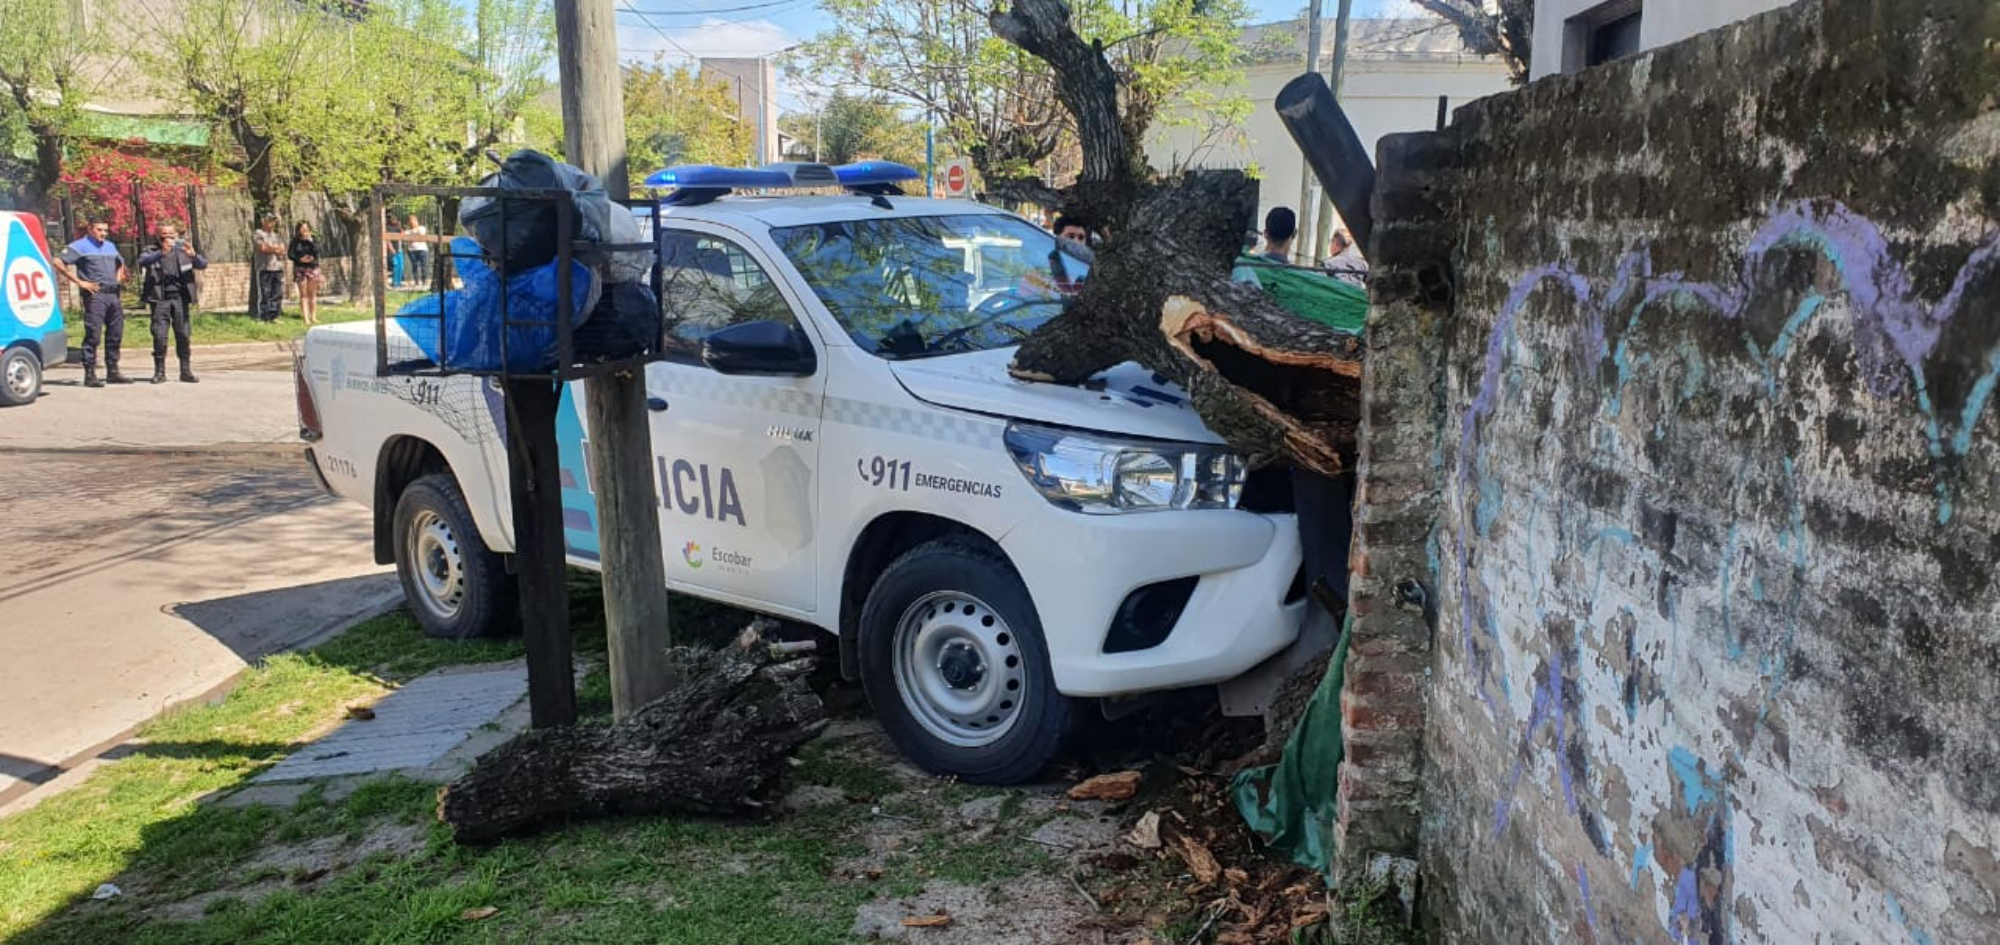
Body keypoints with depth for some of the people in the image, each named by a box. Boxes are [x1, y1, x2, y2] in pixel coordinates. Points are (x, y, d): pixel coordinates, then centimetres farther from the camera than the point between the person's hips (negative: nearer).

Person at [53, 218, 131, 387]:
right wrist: (79, 282, -13)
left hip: (113, 294, 7)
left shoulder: (111, 246, 19)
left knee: (115, 334, 10)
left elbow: (120, 263, 38)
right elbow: (58, 263, -12)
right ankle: (89, 375, -7)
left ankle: (112, 372, 18)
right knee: (93, 335, -9)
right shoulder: (80, 246, -3)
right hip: (95, 294, -7)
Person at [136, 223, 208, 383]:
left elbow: (203, 265, 1)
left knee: (183, 335, 0)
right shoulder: (152, 251, 7)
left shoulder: (183, 250, 12)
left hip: (180, 298, 1)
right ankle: (159, 371, 2)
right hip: (160, 299, -1)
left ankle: (186, 371, 7)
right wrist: (161, 252, -31)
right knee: (159, 335, -6)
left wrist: (194, 255, -22)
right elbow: (143, 262, -15)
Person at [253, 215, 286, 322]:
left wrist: (269, 247, -6)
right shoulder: (258, 234, 3)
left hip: (278, 267, 6)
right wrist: (276, 249, -2)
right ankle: (262, 318, -6)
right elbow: (262, 248, -11)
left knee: (277, 294, 4)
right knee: (264, 294, -8)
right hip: (264, 268, -6)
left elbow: (282, 250, 9)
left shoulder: (277, 236, 21)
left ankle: (274, 317, 10)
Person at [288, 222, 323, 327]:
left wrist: (310, 240, -15)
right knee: (303, 294, -1)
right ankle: (306, 319, -3)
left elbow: (317, 251, -10)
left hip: (313, 268, 1)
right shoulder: (295, 241, 2)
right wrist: (300, 259, -16)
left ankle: (313, 317, 11)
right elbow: (290, 254, -2)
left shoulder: (313, 240, 4)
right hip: (300, 268, -1)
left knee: (312, 294, 4)